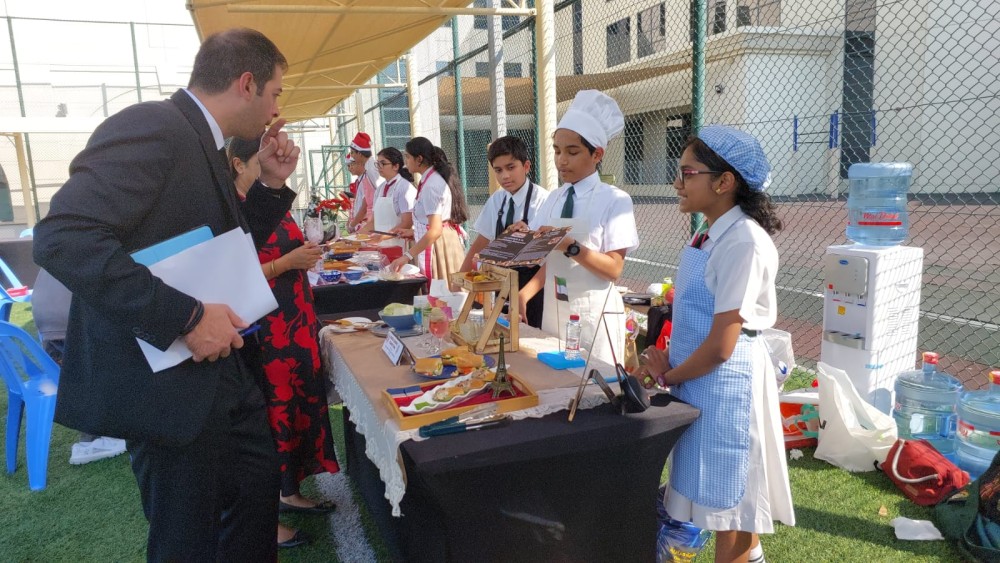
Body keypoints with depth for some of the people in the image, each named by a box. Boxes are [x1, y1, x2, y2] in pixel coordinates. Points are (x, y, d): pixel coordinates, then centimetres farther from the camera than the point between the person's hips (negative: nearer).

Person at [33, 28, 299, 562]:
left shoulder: (204, 145, 11)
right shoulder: (151, 127, -18)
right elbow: (62, 239, -29)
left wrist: (271, 183, 7)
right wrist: (186, 317, -29)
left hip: (215, 365, 10)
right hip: (162, 374, -9)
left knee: (258, 483, 24)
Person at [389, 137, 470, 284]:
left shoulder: (431, 185, -19)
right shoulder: (433, 178, 10)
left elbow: (435, 230, -27)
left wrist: (407, 256, -31)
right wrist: (413, 232, 19)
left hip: (436, 244, -10)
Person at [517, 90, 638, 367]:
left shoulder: (615, 200, -8)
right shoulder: (554, 199, 7)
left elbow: (613, 268, -15)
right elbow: (549, 262, 7)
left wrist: (569, 246, -27)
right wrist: (523, 295, -8)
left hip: (594, 315, -5)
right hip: (554, 312, 5)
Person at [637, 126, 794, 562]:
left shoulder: (743, 241, -22)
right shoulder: (710, 235, 6)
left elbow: (721, 346, -23)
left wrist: (667, 376, -8)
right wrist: (667, 358, -1)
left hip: (724, 381, -9)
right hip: (699, 375, 9)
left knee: (727, 492, 7)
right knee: (727, 489, 23)